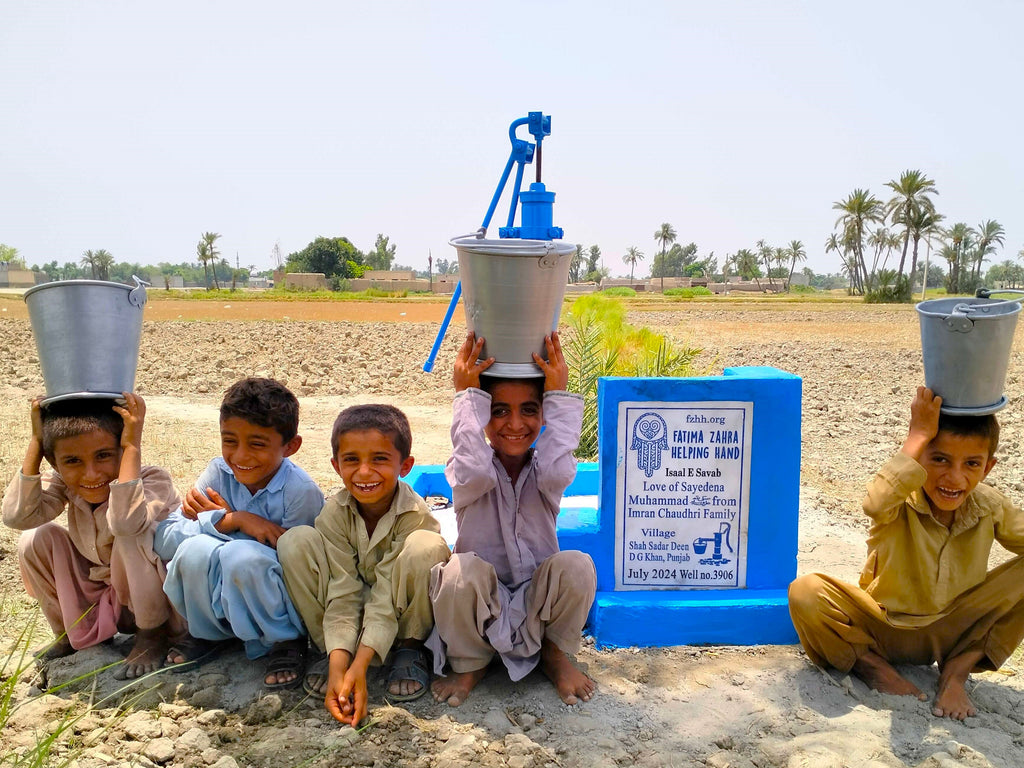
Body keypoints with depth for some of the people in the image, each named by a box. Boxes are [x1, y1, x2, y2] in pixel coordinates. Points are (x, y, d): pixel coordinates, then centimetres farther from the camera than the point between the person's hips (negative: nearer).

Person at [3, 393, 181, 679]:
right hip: (103, 600, 6)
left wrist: (132, 445, -43)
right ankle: (69, 633, 11)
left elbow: (124, 521, -48)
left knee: (129, 538, -33)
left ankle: (152, 635, -10)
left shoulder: (152, 480, -26)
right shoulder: (63, 484, -8)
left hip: (155, 600, -6)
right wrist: (36, 442, -24)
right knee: (35, 540, -10)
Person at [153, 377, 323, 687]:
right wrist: (231, 520, -31)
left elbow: (291, 564, -20)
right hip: (221, 600, 4)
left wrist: (209, 518, -19)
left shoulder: (301, 491, -21)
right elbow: (163, 538, -15)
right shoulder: (220, 472, -8)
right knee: (196, 549, -27)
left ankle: (286, 641, -7)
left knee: (242, 554, -34)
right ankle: (208, 632, 5)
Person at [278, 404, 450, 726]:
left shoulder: (415, 515, -26)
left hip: (401, 613, -2)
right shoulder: (333, 513, -17)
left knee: (425, 546, -35)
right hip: (352, 612, 3)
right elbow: (344, 594, -21)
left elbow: (385, 599, -28)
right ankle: (332, 651, -7)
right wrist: (339, 666, -33)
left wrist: (360, 666, -37)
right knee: (296, 541, -22)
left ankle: (410, 648, -9)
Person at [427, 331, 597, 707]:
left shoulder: (544, 470, -3)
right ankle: (469, 663, -2)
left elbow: (557, 472, -29)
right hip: (482, 602, -1)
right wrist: (467, 395, -29)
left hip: (538, 601, 1)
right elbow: (475, 472, -34)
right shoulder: (469, 471, -7)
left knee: (577, 566, -29)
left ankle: (555, 654, 3)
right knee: (462, 570, -35)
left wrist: (558, 396, -25)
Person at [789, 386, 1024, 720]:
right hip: (883, 628, -3)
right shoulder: (901, 499, -24)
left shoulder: (990, 507, -9)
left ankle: (957, 669, -6)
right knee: (805, 593, -31)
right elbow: (875, 505, -49)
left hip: (953, 631, 4)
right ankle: (877, 668, -6)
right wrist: (918, 435, -43)